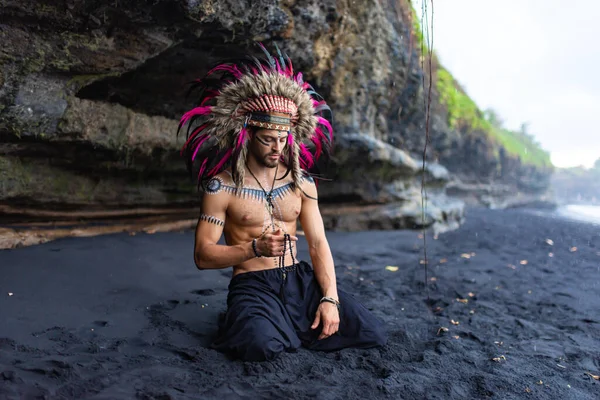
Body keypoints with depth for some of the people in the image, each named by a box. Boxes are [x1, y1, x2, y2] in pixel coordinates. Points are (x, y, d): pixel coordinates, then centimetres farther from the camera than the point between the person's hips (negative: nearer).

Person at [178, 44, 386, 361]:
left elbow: (318, 243, 4)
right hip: (252, 284, -4)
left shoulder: (301, 181, 6)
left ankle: (286, 325, 12)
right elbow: (202, 255, -7)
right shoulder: (221, 186, -6)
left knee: (372, 333, -9)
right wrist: (255, 248, -23)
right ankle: (249, 322, 4)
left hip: (299, 279, 4)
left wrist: (329, 298, -10)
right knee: (262, 346, -35)